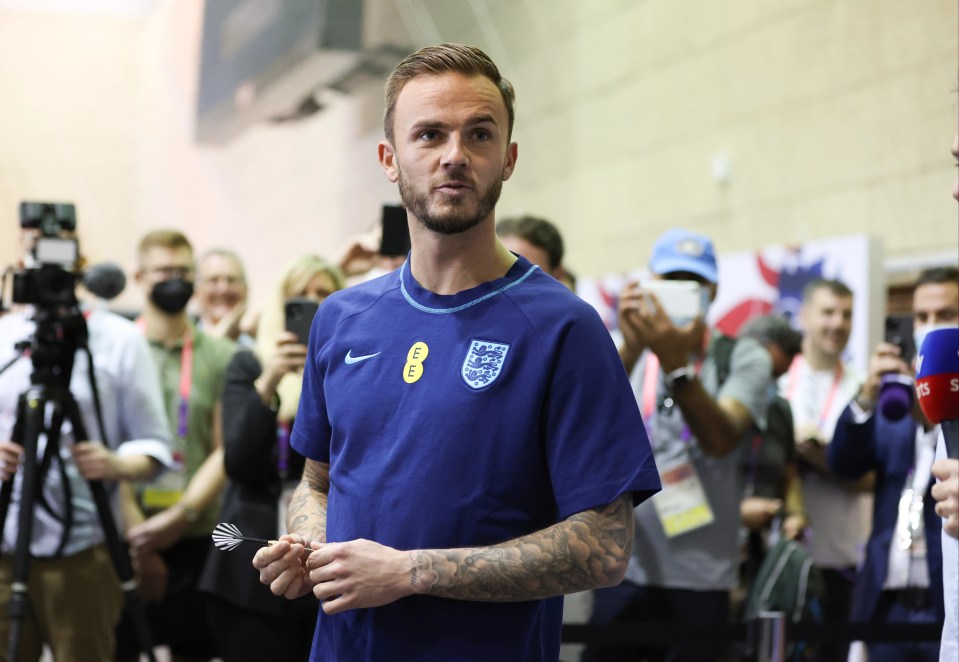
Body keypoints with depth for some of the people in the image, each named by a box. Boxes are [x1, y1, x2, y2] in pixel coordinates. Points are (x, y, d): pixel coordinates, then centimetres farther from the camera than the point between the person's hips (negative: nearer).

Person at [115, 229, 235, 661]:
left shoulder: (220, 357, 6)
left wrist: (180, 516, -13)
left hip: (197, 537, 1)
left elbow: (226, 451, 1)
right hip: (126, 540, -1)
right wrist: (138, 539, -11)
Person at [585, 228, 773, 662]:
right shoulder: (626, 354, 7)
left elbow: (720, 440, -15)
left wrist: (677, 363, -28)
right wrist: (630, 350, -26)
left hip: (701, 577, -1)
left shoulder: (744, 358, 2)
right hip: (624, 567, 1)